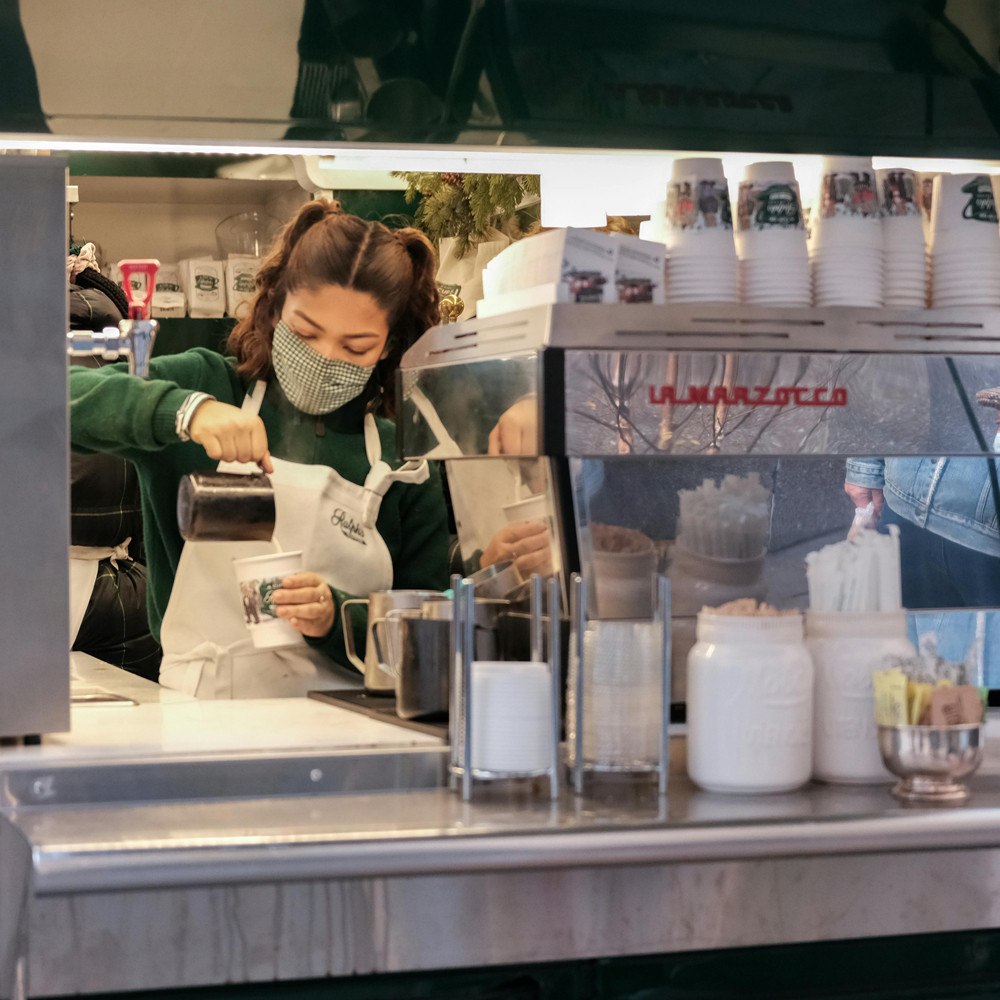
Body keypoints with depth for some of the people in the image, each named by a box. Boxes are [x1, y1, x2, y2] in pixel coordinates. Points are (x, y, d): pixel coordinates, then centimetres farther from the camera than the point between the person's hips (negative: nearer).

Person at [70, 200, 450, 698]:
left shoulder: (404, 466, 6)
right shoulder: (209, 385, 4)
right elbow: (52, 395, -9)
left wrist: (337, 618, -12)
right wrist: (185, 410, -23)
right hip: (198, 717, -3)